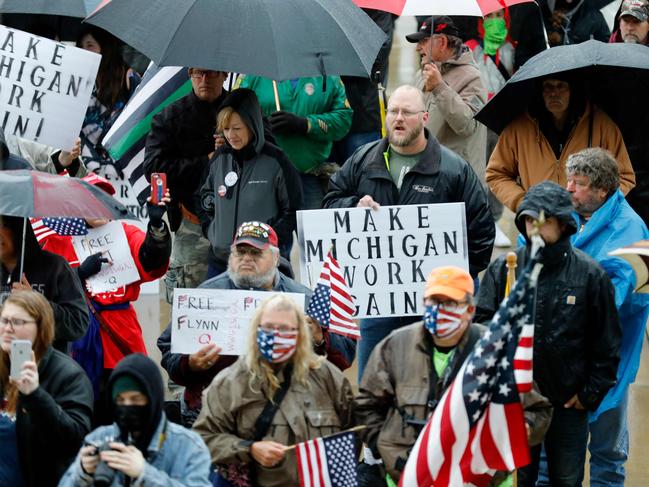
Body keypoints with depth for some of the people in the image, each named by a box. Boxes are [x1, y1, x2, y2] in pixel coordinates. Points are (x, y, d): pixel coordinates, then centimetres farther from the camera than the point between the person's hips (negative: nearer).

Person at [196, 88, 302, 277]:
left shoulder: (274, 161, -5)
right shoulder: (219, 160, 9)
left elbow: (293, 209, -2)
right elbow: (203, 201, 21)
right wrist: (211, 232, 6)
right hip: (220, 262, 4)